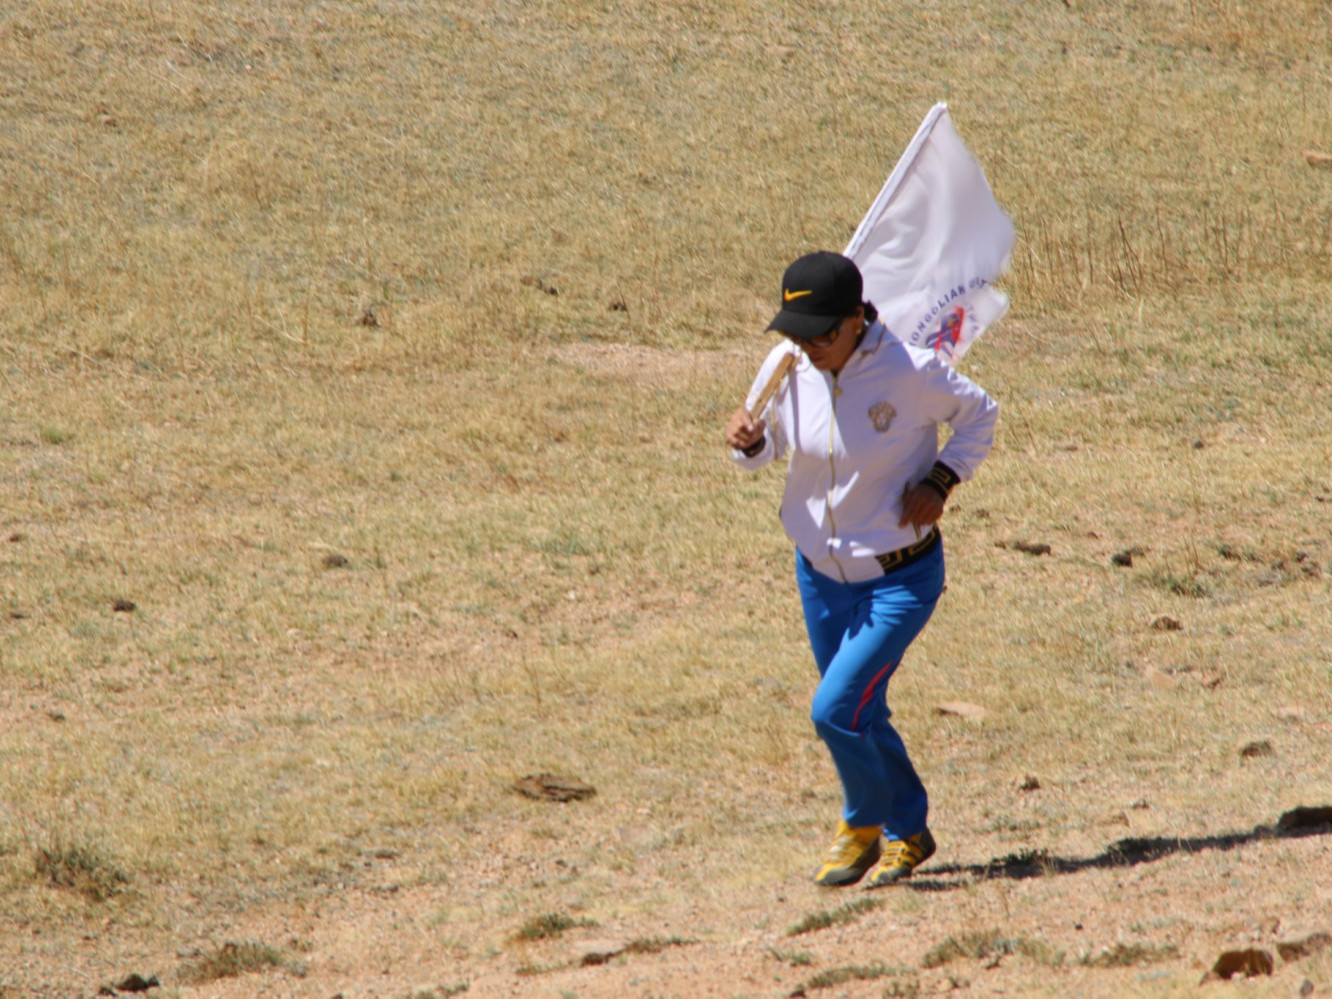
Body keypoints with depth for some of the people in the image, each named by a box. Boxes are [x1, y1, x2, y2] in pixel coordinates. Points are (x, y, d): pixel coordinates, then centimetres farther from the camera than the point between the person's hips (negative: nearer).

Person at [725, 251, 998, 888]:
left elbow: (979, 413, -4)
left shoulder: (909, 373, -22)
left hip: (900, 578, -5)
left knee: (835, 710, -15)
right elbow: (768, 445, 6)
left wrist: (941, 481, -17)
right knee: (861, 716, 17)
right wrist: (747, 441, -17)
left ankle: (864, 822, 12)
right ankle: (907, 833, 39)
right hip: (821, 573, 5)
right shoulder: (788, 367, -10)